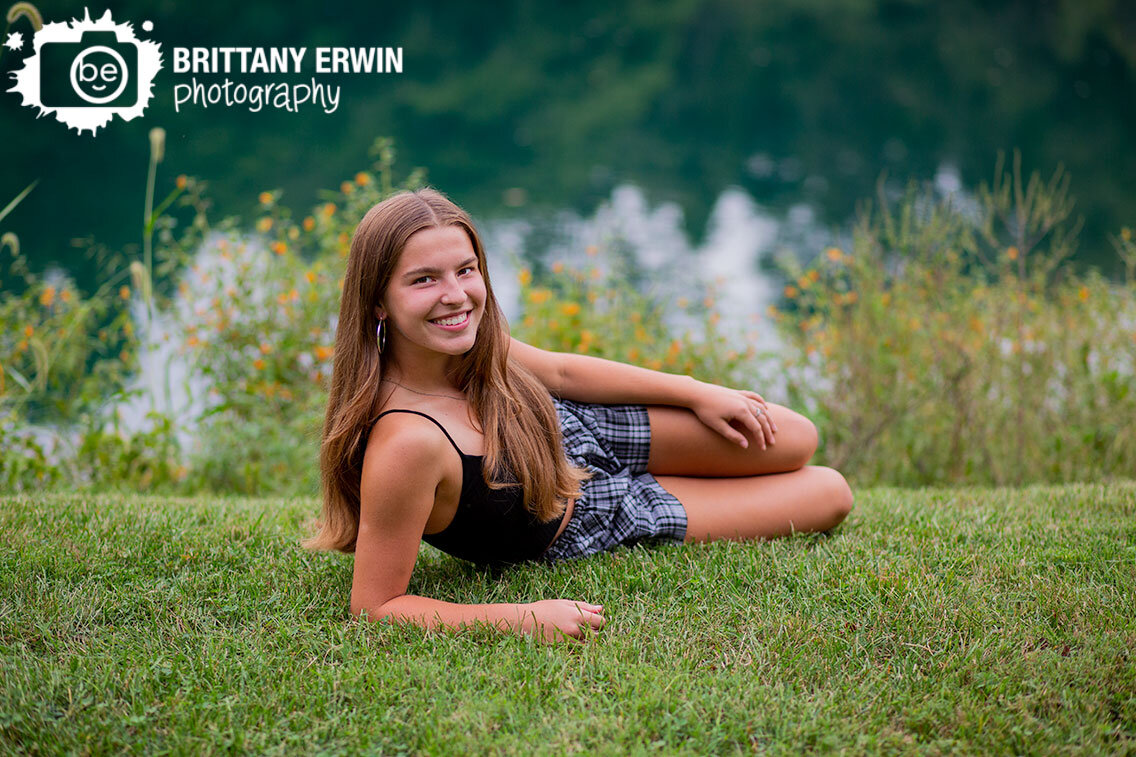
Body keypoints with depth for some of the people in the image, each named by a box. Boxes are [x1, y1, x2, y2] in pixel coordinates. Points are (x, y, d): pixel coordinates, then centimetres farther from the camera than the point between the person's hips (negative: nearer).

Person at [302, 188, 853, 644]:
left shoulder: (466, 344, -21)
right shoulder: (407, 443, -43)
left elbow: (561, 371, 0)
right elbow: (373, 605, -35)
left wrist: (699, 394, 7)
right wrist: (523, 619, -42)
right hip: (574, 531, -5)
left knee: (795, 441, 12)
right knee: (826, 495, 5)